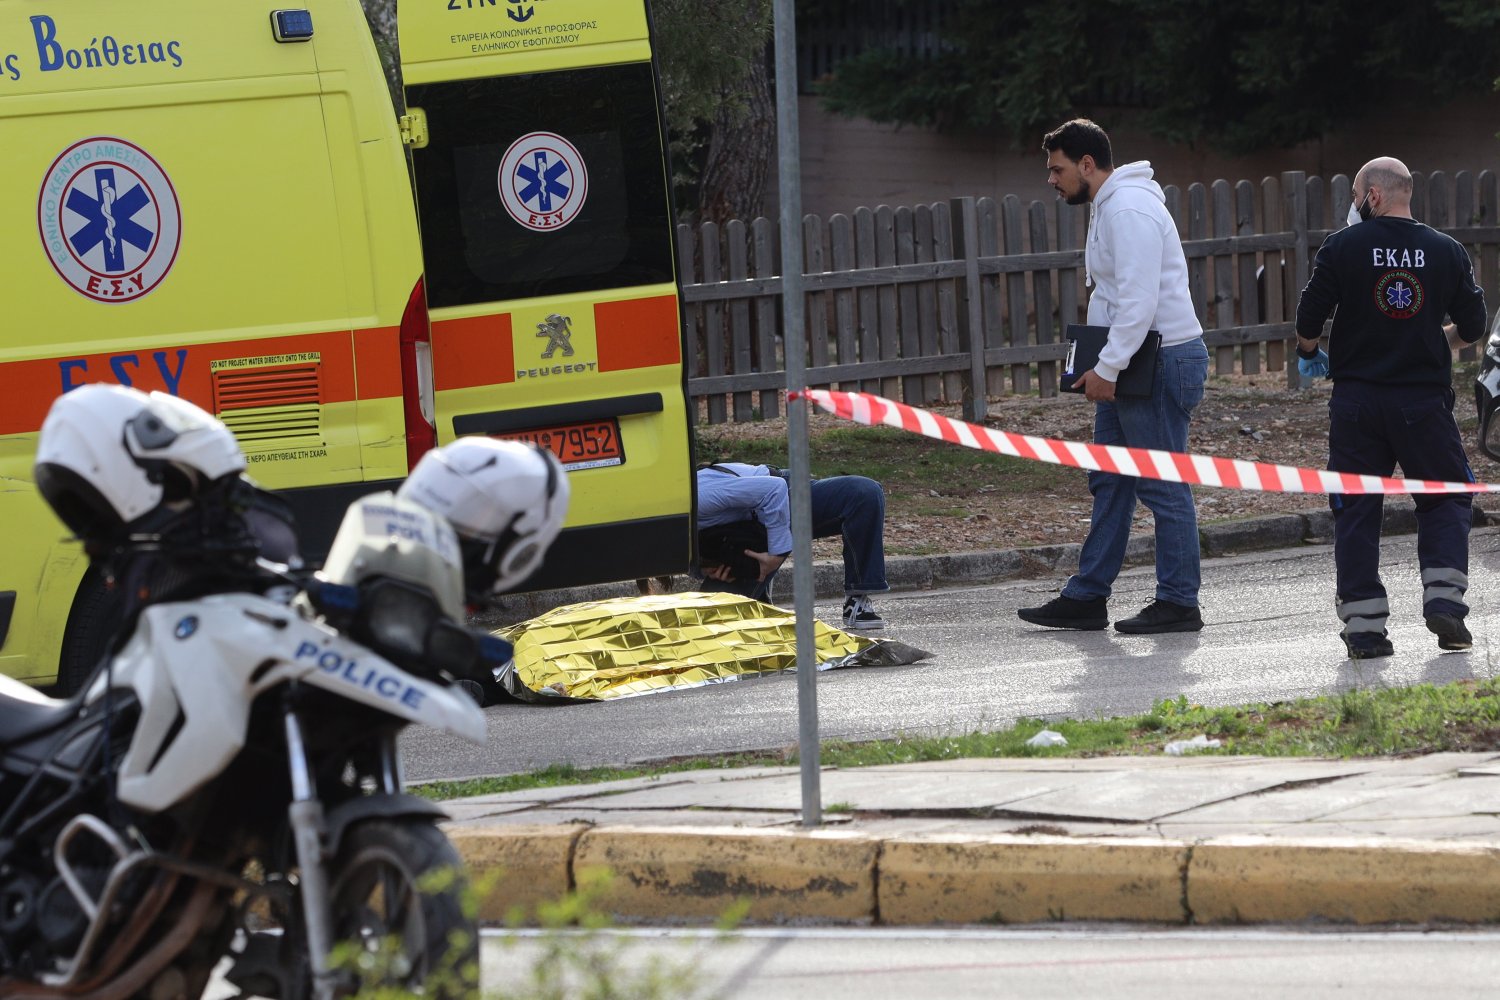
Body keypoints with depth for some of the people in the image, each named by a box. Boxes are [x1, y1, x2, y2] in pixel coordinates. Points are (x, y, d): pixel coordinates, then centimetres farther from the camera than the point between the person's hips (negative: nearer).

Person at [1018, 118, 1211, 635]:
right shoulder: (1108, 207, 17)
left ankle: (1178, 603, 0)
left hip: (1161, 362, -11)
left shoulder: (1130, 210, -17)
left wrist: (1107, 368, -23)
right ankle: (1087, 597, 15)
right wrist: (1102, 367, 16)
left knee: (1162, 486, -5)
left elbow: (1139, 301, -24)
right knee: (1109, 482, 12)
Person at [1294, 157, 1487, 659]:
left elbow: (1309, 318, -3)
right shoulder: (1446, 251, 2)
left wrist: (1309, 354, 19)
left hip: (1356, 400, 0)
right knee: (1445, 497, 14)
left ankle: (1364, 626, 1)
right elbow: (1473, 324, 8)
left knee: (1355, 509, 6)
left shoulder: (1342, 247, -4)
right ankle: (1444, 598, -4)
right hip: (1424, 400, 0)